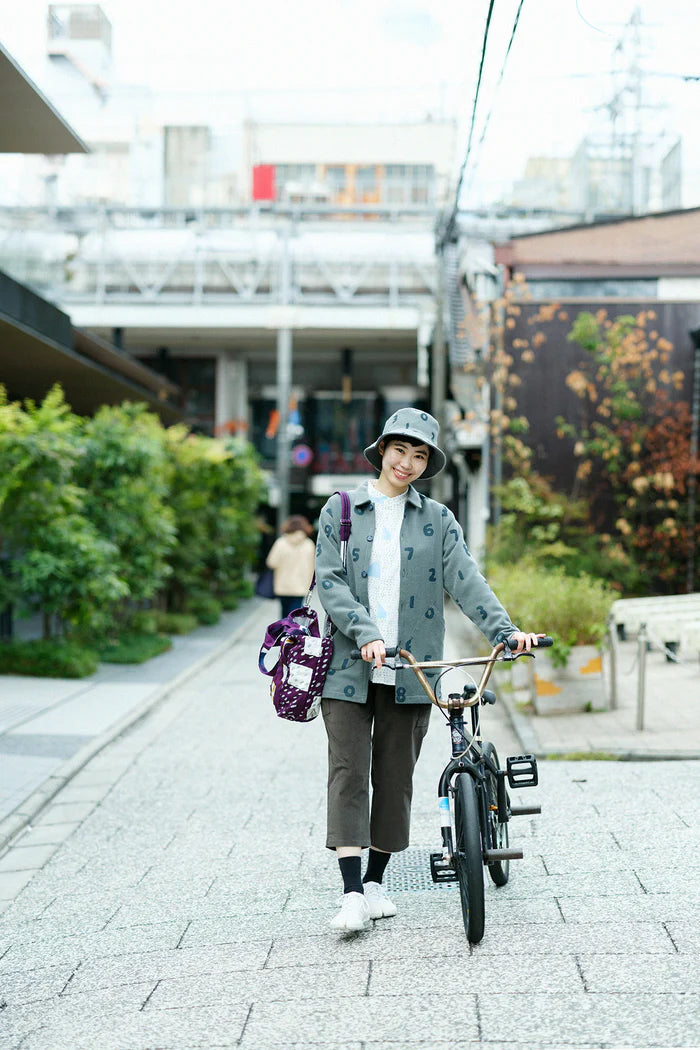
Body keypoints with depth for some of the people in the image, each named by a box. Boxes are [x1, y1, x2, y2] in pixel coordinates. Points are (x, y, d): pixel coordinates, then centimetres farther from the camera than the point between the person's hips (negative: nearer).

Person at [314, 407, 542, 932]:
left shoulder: (437, 519, 8)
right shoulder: (341, 509, 5)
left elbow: (466, 578, -4)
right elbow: (329, 580, -5)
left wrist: (504, 629, -21)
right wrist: (366, 634, -20)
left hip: (410, 669, 1)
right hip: (349, 666, -1)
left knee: (395, 776, 6)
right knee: (348, 772, -7)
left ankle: (376, 882, 20)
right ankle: (352, 893, -9)